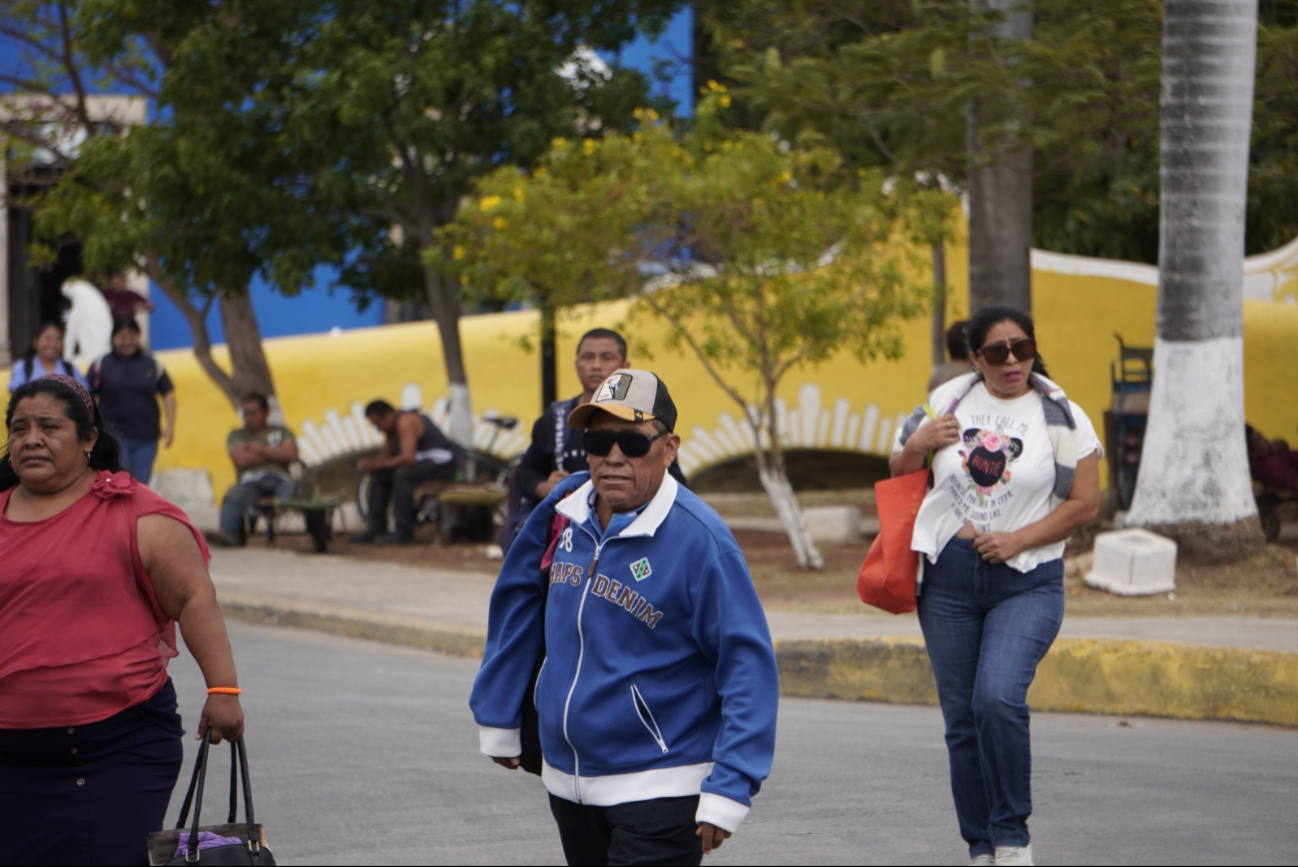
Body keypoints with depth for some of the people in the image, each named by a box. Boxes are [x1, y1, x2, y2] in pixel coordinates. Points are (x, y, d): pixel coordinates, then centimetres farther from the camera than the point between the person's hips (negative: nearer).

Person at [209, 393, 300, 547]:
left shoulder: (281, 432, 25)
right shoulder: (237, 435, 23)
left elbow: (291, 455, 6)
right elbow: (242, 460, 3)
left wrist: (260, 449, 6)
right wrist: (275, 454, 10)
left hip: (278, 480, 0)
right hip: (250, 482, 0)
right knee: (232, 497, -36)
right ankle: (228, 535, -58)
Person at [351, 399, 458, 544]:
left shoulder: (405, 422, -22)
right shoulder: (391, 426, 9)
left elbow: (408, 458, -30)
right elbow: (386, 454, 10)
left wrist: (378, 464, -24)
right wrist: (371, 465, -12)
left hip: (441, 463, -11)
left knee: (402, 475, -33)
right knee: (381, 476, 6)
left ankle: (403, 532, -29)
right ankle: (376, 528, 7)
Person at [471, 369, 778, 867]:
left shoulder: (698, 539, -16)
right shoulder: (565, 508, 2)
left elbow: (749, 666, -17)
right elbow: (516, 602, 17)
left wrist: (729, 790, -22)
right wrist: (497, 718, 19)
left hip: (660, 792, -7)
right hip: (566, 783, 7)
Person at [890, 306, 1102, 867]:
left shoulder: (1059, 416, 0)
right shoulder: (948, 401, 9)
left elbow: (1085, 503, -2)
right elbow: (899, 473, 19)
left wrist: (1018, 540, -12)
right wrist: (916, 445, -3)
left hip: (1027, 582, -4)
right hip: (950, 578, 4)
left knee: (998, 699, -23)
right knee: (961, 720, 6)